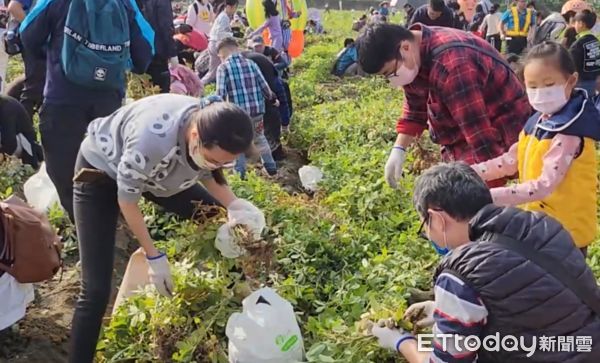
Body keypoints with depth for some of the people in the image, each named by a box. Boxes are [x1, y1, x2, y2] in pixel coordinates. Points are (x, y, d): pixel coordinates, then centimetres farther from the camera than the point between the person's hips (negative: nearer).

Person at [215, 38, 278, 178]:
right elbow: (264, 86, 6)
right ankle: (271, 167, 32)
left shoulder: (223, 68, -6)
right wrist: (273, 99, 23)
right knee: (260, 138, 24)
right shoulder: (251, 64, 5)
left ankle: (240, 173, 13)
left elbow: (221, 93, -14)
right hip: (257, 110, 4)